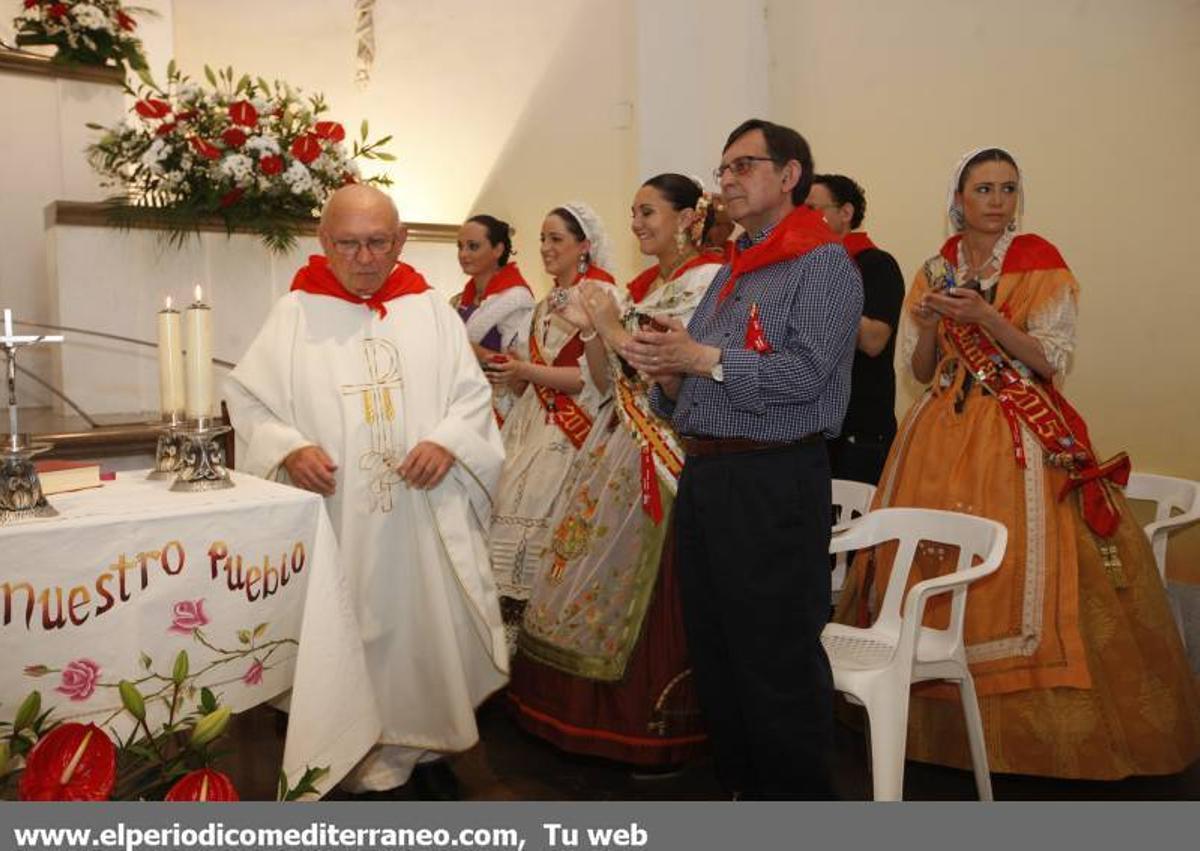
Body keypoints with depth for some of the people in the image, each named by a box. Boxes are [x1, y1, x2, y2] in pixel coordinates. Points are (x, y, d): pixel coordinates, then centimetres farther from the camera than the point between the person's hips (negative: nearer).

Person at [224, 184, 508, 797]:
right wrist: (289, 449, -16)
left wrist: (448, 442, -12)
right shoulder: (295, 313, 2)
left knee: (427, 624, 8)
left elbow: (472, 395, 7)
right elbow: (248, 400, 3)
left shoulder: (430, 311, 7)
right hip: (334, 520, -1)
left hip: (422, 517, 2)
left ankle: (416, 738, 28)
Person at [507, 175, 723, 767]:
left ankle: (657, 730, 16)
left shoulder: (707, 281, -9)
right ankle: (603, 717, 26)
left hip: (664, 455, -8)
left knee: (649, 591, -1)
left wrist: (615, 330, -13)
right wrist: (593, 329, 0)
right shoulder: (645, 285, 16)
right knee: (606, 579, 12)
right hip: (619, 449, 9)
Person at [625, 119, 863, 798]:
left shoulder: (823, 263, -5)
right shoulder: (731, 271, 20)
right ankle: (743, 787, 32)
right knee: (715, 655, 16)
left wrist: (702, 358, -13)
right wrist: (668, 371, -1)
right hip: (705, 476, 9)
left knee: (777, 663, -1)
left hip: (774, 483, -9)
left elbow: (804, 373, -21)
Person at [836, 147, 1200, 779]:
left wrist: (985, 317, -18)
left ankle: (1030, 720, 7)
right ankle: (940, 720, 16)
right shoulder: (936, 271, 11)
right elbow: (919, 369, 11)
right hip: (943, 435, 3)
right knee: (929, 562, 1)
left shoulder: (1040, 265, 0)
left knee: (1014, 569, -10)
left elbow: (1051, 360, -7)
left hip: (1019, 436, -3)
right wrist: (930, 320, -8)